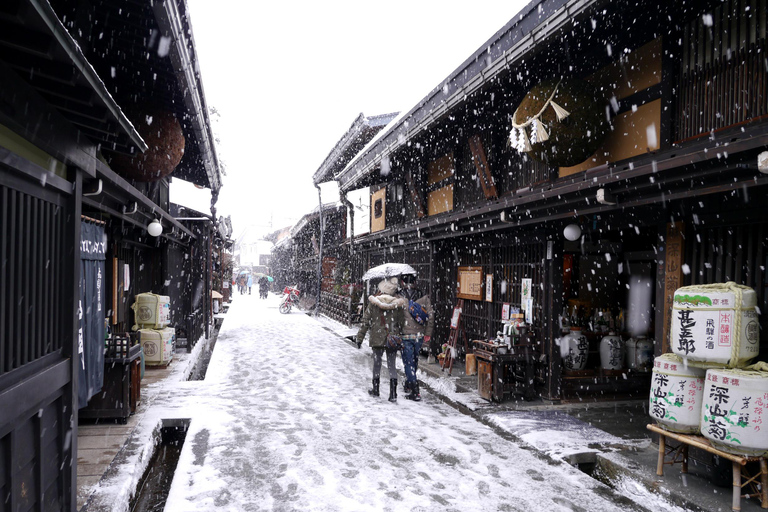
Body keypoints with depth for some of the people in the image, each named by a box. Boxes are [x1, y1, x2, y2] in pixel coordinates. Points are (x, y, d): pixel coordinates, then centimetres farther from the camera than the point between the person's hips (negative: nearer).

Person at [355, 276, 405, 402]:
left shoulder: (373, 302, -7)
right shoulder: (397, 304, -7)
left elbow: (365, 321, -3)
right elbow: (402, 322, -2)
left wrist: (360, 337, 4)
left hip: (377, 338, 0)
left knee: (377, 363, 16)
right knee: (392, 365, 7)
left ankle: (376, 389, 28)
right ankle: (393, 393, 2)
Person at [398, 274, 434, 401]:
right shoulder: (424, 297, 0)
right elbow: (431, 316, 1)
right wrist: (428, 334, 9)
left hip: (405, 335, -4)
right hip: (419, 335, 4)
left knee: (408, 362, 2)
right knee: (414, 360, 21)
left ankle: (415, 392, -4)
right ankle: (408, 384, 39)